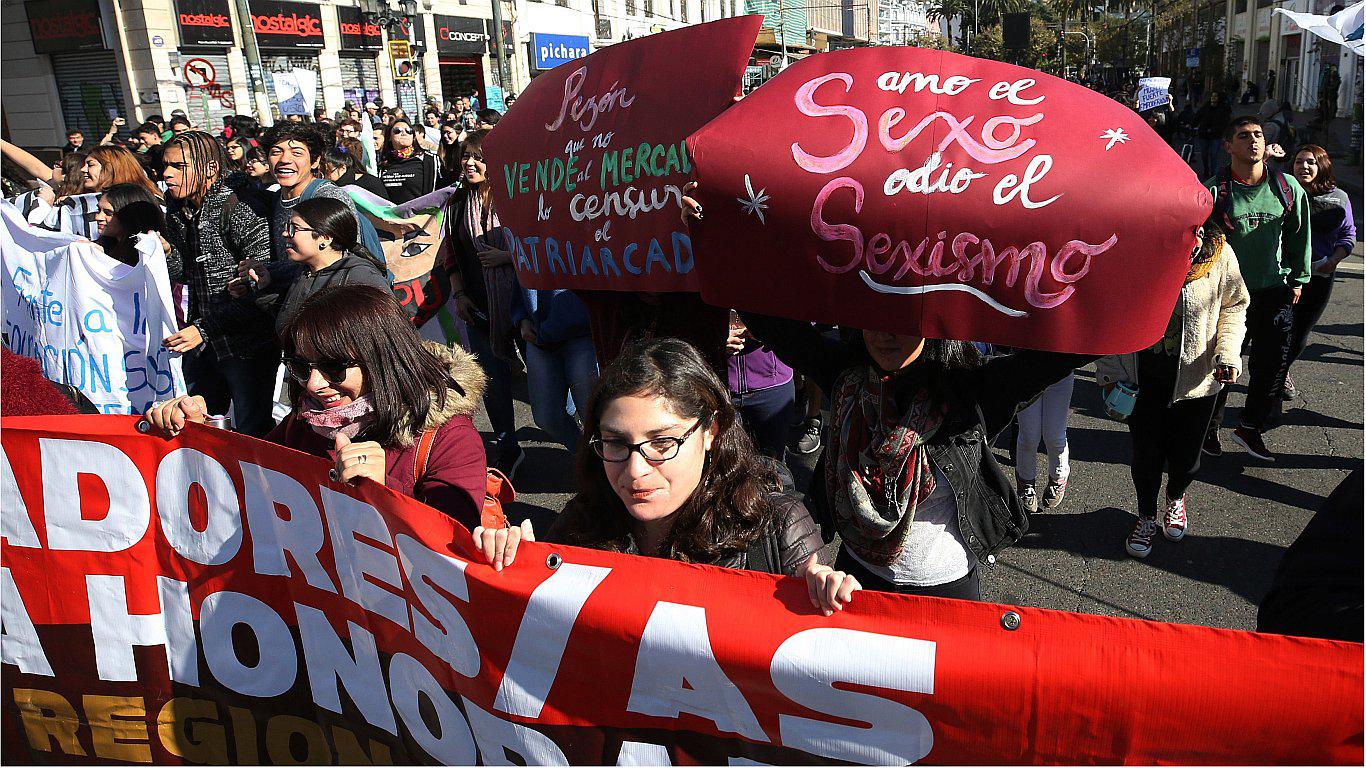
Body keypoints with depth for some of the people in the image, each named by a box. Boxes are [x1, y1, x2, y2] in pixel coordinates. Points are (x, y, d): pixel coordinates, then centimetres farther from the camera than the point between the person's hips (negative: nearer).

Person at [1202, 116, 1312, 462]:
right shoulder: (1214, 190, -10)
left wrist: (1298, 279, 14)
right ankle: (1209, 427, 24)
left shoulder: (1289, 188, 2)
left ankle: (1251, 426, 22)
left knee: (1274, 362, 5)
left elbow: (1300, 236, 13)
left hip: (1275, 290, 3)